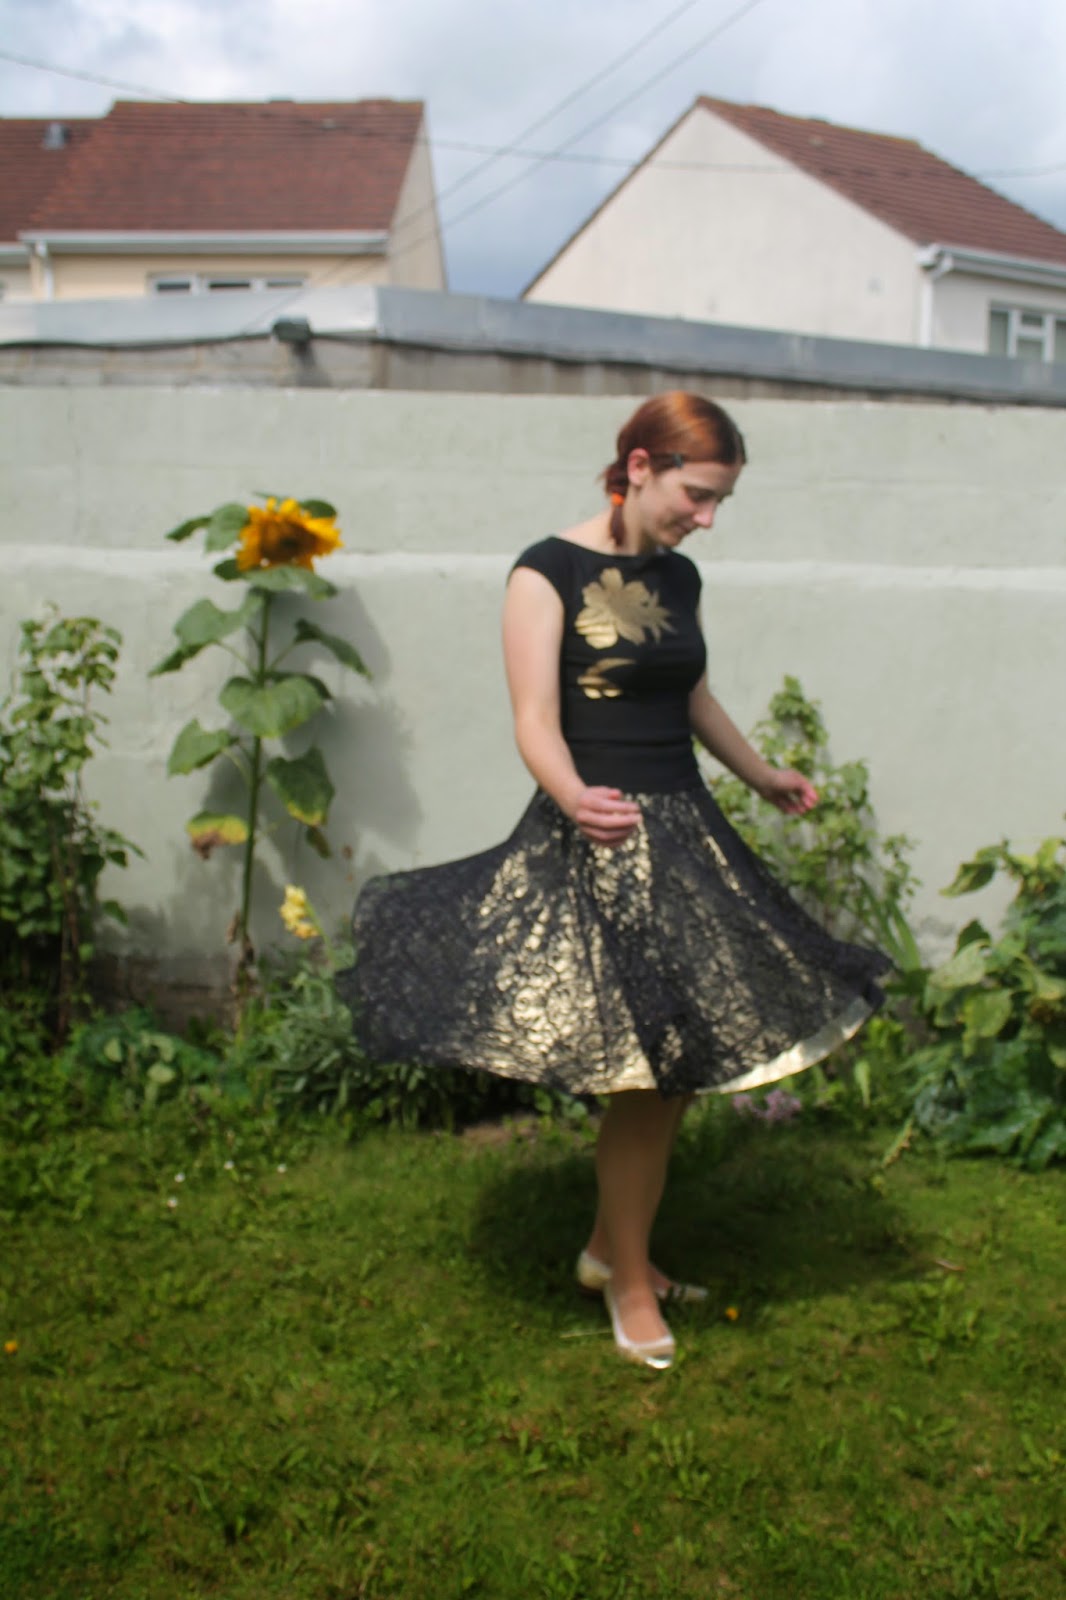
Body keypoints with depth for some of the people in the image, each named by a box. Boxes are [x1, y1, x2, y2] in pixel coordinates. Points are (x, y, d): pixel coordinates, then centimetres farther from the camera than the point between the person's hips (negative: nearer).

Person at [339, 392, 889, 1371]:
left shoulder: (679, 578, 11)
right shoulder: (548, 573, -10)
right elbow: (536, 725, -17)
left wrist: (763, 778, 36)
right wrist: (577, 800, -37)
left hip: (685, 837, 7)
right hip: (598, 844, -7)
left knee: (675, 1070, 11)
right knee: (645, 1078, -3)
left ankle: (612, 1248, 31)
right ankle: (630, 1284, 19)